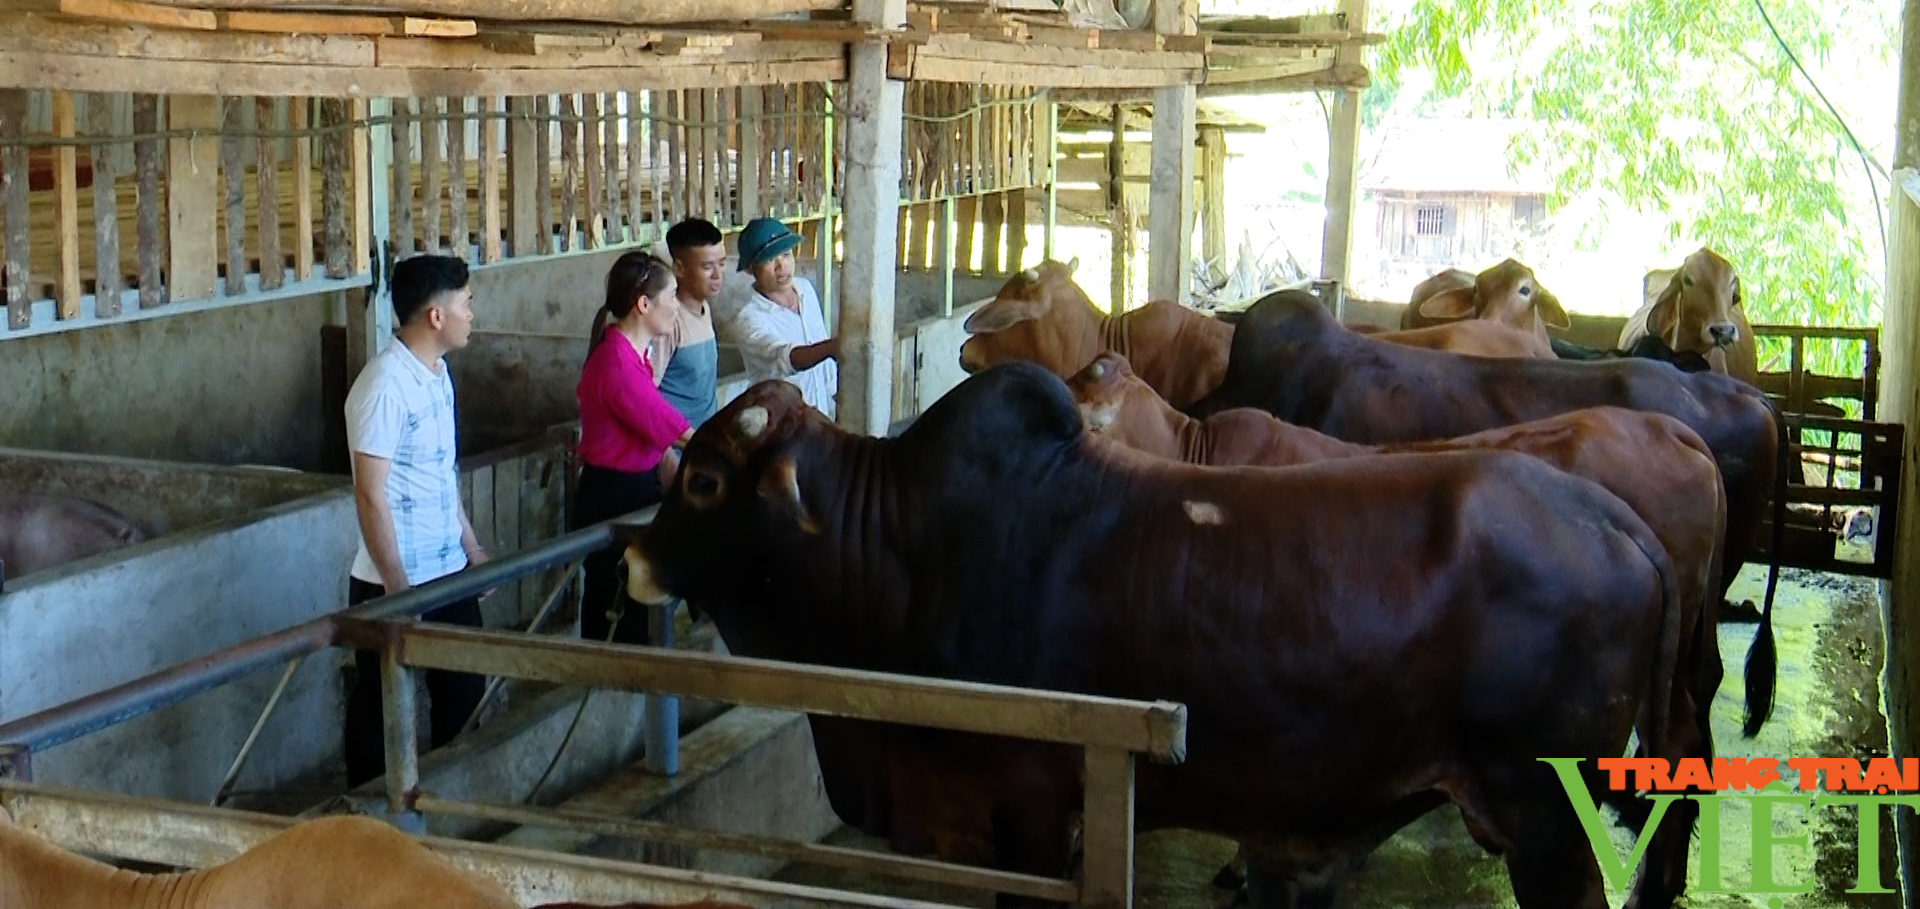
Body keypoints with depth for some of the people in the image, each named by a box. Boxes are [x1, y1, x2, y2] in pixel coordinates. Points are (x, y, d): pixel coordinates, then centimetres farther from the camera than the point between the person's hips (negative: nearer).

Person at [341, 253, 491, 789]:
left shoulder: (437, 374, 9)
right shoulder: (385, 386, -20)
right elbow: (370, 494, -22)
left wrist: (473, 548, 19)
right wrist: (397, 589, -22)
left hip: (449, 574, 9)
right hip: (394, 584, -9)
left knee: (464, 695, 17)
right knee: (384, 714, 4)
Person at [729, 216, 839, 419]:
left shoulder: (806, 288, 0)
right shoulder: (749, 320, -23)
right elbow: (786, 358, -40)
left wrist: (833, 390, 16)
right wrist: (831, 347, -58)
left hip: (823, 410, 6)